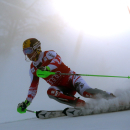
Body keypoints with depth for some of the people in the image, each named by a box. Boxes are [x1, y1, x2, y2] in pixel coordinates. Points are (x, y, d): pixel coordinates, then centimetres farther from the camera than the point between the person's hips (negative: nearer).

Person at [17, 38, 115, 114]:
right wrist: (26, 103, 12)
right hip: (63, 89, 5)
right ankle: (81, 104, -32)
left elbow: (57, 59, -31)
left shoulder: (48, 54, -8)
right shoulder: (33, 69, 12)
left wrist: (47, 68, -50)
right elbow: (33, 87, 20)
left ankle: (112, 97, -16)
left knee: (86, 92, -33)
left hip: (71, 79, -5)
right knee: (50, 91, -29)